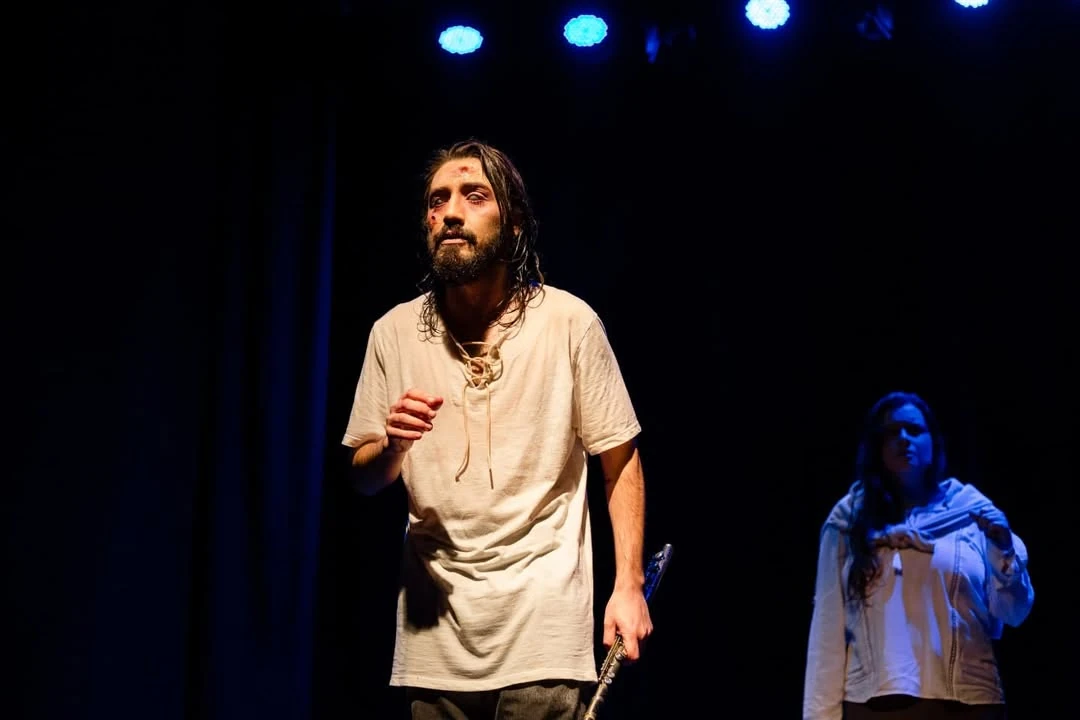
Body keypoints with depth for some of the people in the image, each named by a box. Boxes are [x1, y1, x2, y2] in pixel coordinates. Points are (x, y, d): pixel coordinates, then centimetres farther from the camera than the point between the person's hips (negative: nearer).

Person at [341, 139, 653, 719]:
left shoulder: (570, 322, -6)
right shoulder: (394, 332, 3)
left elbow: (620, 459, -1)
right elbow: (362, 478, 10)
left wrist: (629, 584, -8)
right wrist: (392, 445, -13)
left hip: (543, 627, -3)